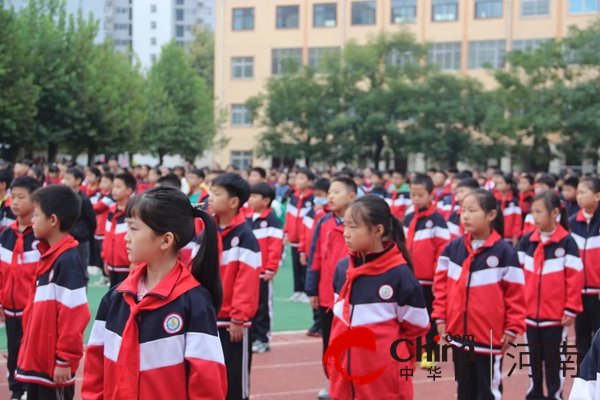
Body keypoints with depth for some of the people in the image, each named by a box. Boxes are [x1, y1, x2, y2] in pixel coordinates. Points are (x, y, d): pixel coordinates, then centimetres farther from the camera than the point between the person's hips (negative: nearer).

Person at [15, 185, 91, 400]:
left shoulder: (68, 261, -19)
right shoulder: (47, 256, 10)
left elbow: (73, 316, -22)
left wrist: (64, 360, -20)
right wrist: (28, 350, 17)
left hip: (54, 365, -9)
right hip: (37, 360, 9)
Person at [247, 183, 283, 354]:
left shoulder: (271, 220, -10)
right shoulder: (248, 219, 11)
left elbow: (275, 246, -15)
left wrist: (270, 269, -17)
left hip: (262, 273, -7)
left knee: (263, 307, 2)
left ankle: (262, 340, 8)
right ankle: (251, 337, 20)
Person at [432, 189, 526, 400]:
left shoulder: (504, 252, -11)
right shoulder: (452, 248, 2)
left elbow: (515, 293, -8)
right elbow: (441, 284, 9)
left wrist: (512, 327, -8)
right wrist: (440, 317, 5)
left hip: (490, 336, -4)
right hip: (459, 334, 4)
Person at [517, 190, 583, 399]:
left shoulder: (566, 242, -8)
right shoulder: (527, 241, 3)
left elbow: (574, 278, -9)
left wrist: (571, 309, -10)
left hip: (556, 317, -4)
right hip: (529, 314, 4)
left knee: (553, 361, 5)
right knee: (533, 360, 13)